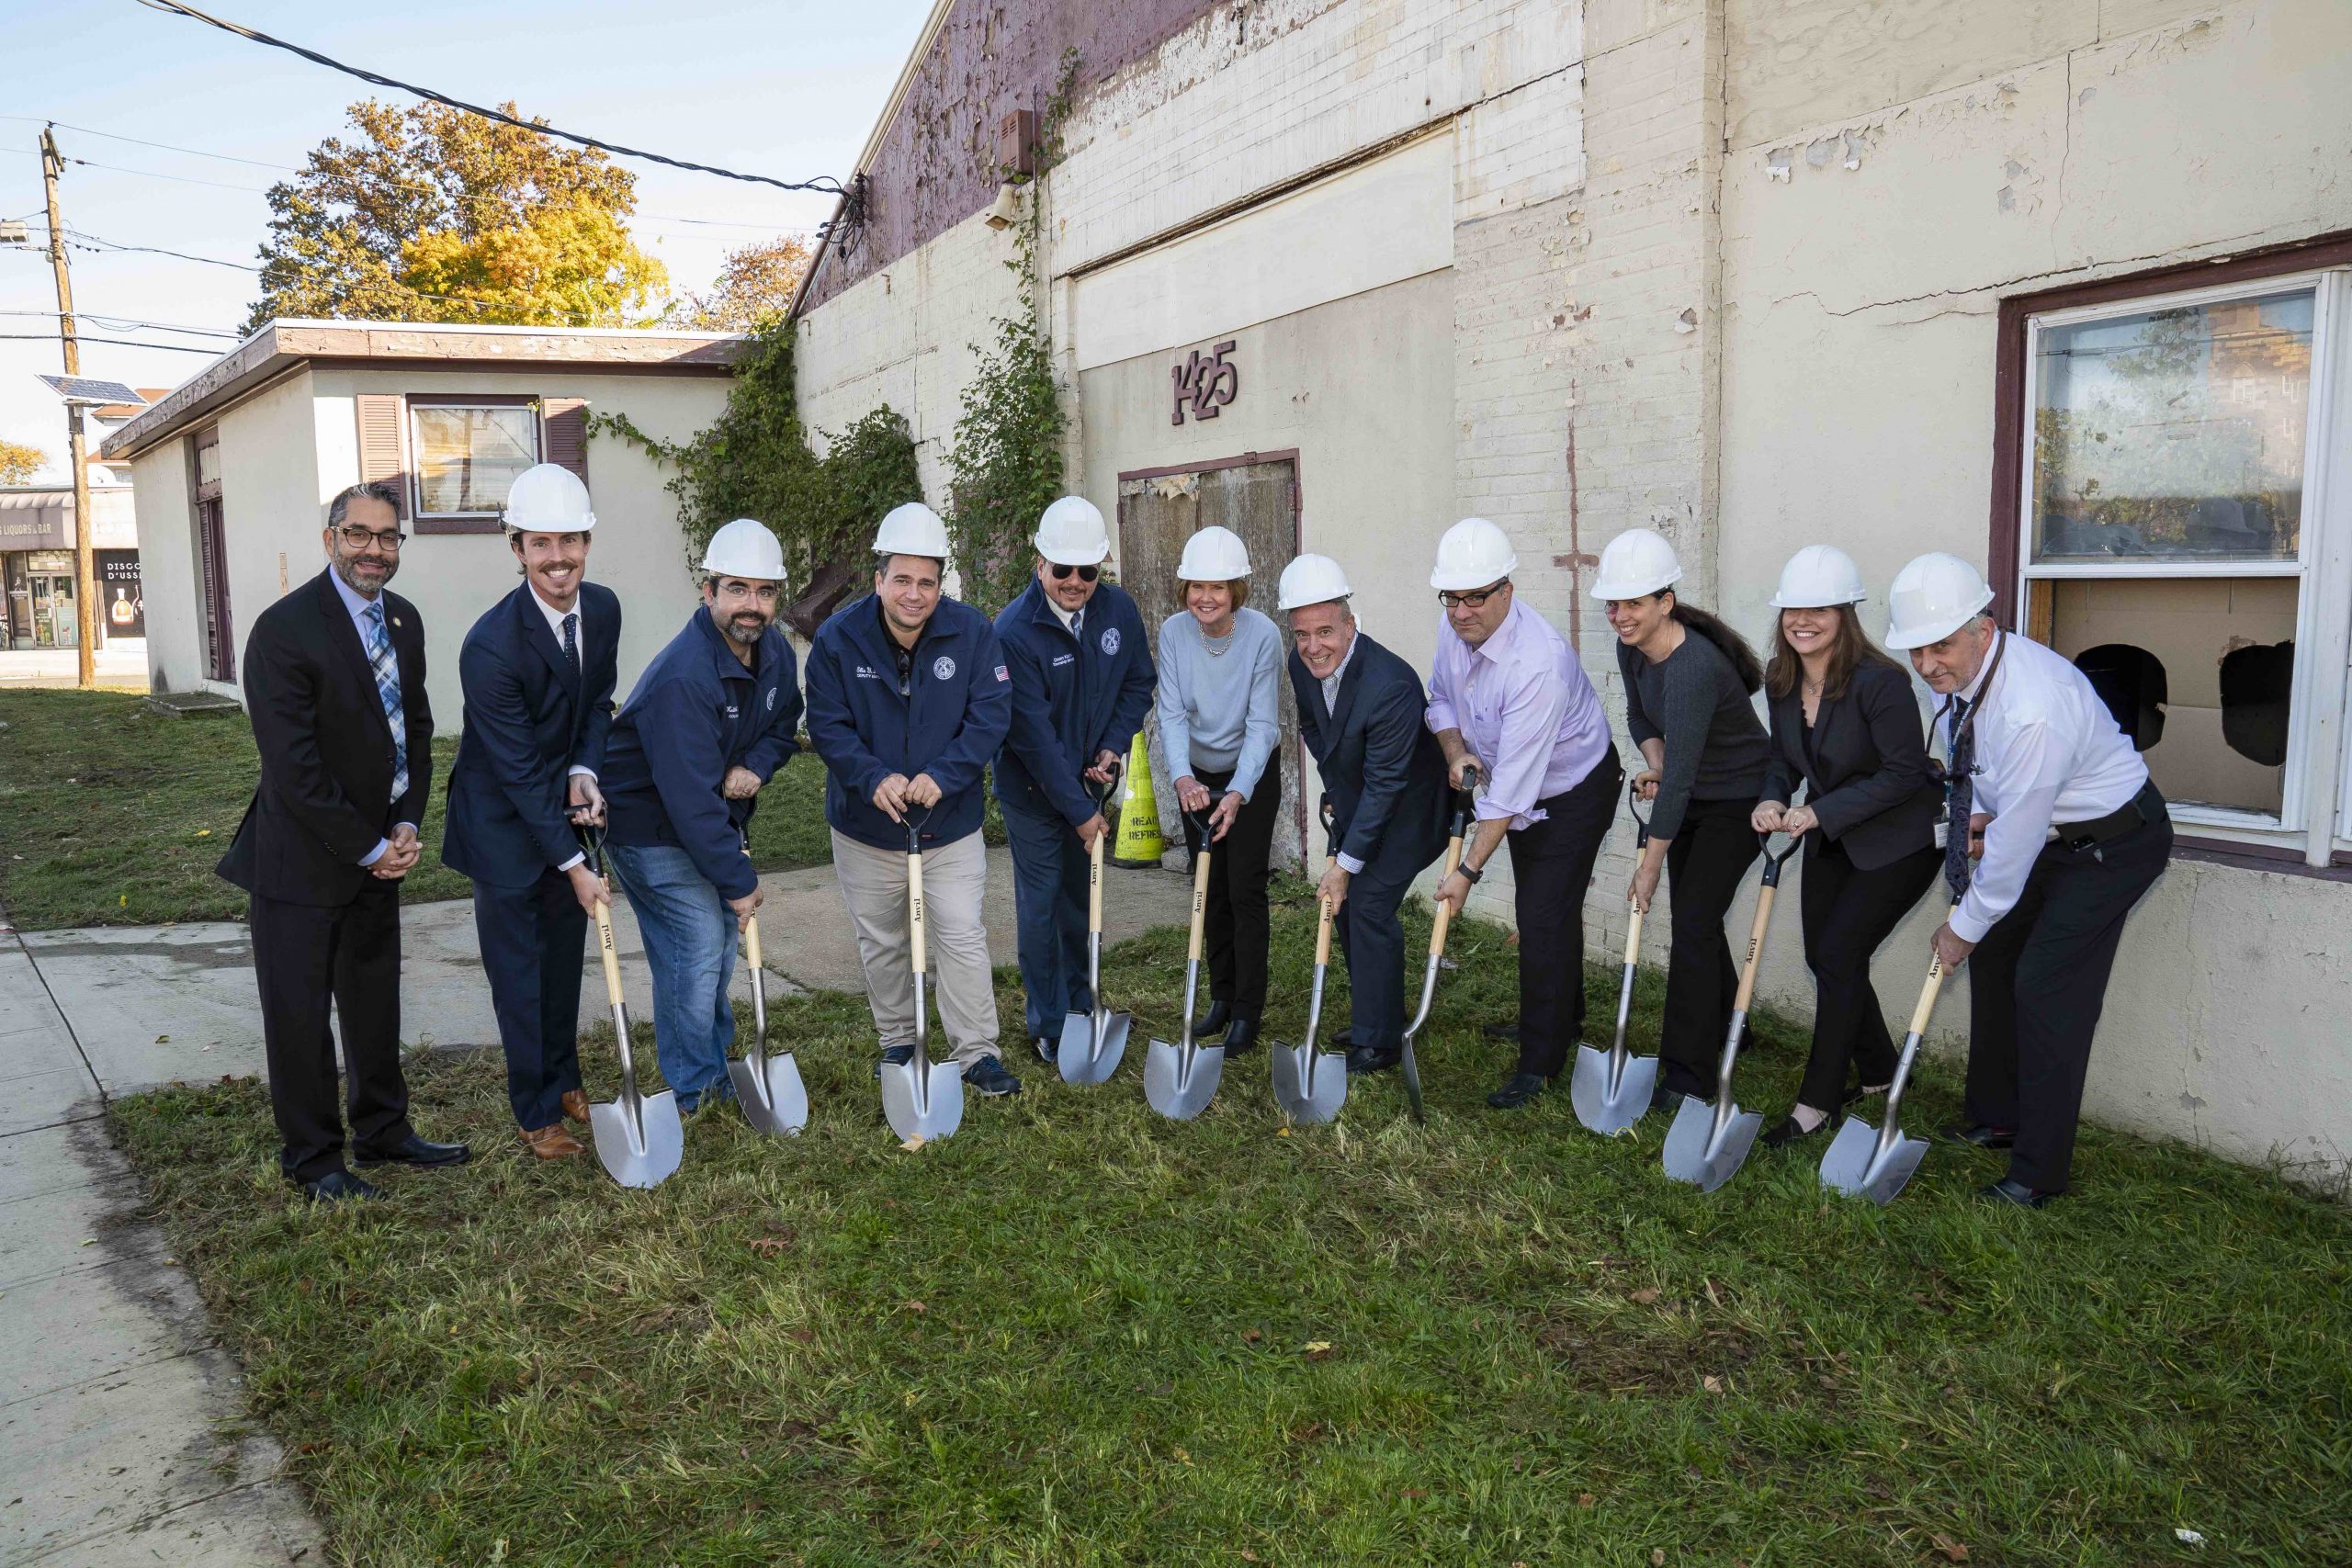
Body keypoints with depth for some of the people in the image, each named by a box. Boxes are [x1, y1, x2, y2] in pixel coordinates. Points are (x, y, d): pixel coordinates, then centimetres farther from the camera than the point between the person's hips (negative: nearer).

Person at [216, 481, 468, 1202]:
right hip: (303, 859, -7)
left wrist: (407, 825, -1)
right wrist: (369, 848, -15)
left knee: (376, 1001, 18)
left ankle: (383, 1130, 33)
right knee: (300, 1012, 6)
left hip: (379, 851, 7)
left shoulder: (403, 619, 4)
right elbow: (294, 769, -21)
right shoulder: (285, 629, -19)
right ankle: (312, 1157, 21)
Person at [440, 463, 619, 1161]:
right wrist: (574, 865, -21)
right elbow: (517, 769, -24)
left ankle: (564, 1079, 36)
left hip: (564, 808, 6)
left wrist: (584, 776, -13)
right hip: (505, 822, -6)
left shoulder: (602, 608, -7)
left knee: (565, 958, 18)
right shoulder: (491, 644, -27)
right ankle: (537, 1111, 20)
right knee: (519, 972, 5)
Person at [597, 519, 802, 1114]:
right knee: (696, 950, -8)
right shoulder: (682, 678, -32)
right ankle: (693, 1092, 10)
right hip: (653, 826, -8)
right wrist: (738, 880, -23)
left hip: (718, 817, 8)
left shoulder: (775, 651, -6)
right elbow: (691, 798, -31)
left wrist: (756, 767, -12)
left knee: (722, 944, 17)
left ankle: (717, 1063, 35)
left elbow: (783, 723, 11)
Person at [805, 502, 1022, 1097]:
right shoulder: (838, 636, -12)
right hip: (865, 824, 1)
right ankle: (897, 1043, 33)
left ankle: (977, 1053, 12)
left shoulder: (972, 631, -12)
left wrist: (942, 776, -24)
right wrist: (873, 779, -25)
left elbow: (991, 715, -12)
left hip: (951, 821, -1)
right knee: (882, 943, 15)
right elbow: (827, 725, -9)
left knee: (962, 936, 0)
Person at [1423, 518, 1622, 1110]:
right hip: (1522, 787, 8)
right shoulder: (1454, 626, -13)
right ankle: (1564, 1018, 41)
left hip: (1575, 790, -8)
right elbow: (1441, 696, 7)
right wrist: (1455, 752, -14)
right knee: (1538, 907, 21)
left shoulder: (1537, 663, -38)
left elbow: (1512, 788, -37)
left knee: (1544, 917, -10)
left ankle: (1541, 1064, 1)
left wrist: (1468, 871, -34)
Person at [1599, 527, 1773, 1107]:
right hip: (1693, 796, 8)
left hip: (1738, 798, -8)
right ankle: (1723, 1026, 39)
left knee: (1693, 923, -11)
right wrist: (1655, 765, -10)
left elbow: (1680, 777, -32)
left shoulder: (1692, 668, -34)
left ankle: (1688, 1075, -3)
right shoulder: (1632, 647, -7)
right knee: (1692, 917, 16)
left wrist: (1649, 866, -26)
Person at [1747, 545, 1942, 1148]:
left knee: (1838, 955, -9)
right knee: (1823, 955, 9)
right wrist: (1773, 800, -14)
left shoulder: (1880, 682, -27)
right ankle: (1878, 1075, 31)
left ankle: (1816, 1105, 3)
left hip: (1898, 839, -7)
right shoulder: (1780, 679, -5)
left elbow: (1903, 773, -23)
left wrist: (1819, 813, -27)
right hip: (1831, 837, 7)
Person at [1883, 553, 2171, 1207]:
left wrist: (1964, 926, -16)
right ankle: (1996, 1121, 26)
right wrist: (1978, 809, -2)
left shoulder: (2032, 708, -36)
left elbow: (2014, 838, -28)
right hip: (2048, 832, 9)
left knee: (2047, 988, -13)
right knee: (1993, 958, 10)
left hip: (2114, 840, -9)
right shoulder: (1961, 671, -7)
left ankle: (2039, 1172, -2)